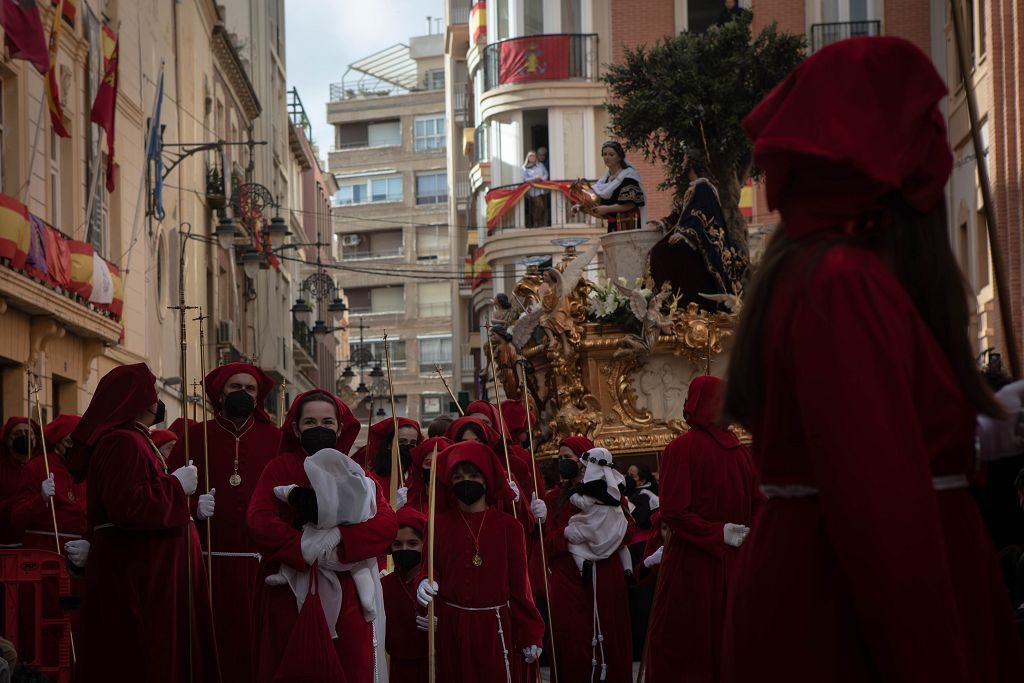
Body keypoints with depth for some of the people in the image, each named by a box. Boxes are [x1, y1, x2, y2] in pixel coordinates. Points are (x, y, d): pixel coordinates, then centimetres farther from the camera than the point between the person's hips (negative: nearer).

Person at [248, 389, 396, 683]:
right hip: (289, 597, -2)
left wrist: (339, 537, -22)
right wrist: (304, 548, -22)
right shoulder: (279, 469, 4)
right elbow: (259, 520, -12)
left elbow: (387, 525, -7)